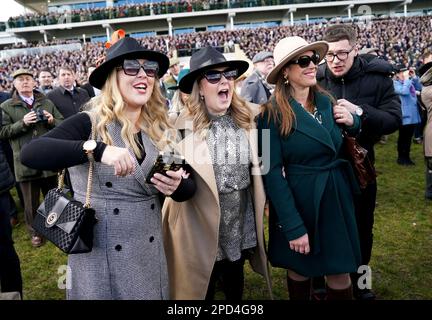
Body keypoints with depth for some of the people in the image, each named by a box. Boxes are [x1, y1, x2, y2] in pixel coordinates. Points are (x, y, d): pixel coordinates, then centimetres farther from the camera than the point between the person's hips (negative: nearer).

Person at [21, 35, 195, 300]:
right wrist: (97, 149, -38)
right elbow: (30, 153, -27)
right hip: (99, 257, -4)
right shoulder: (89, 124, -12)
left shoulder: (158, 130, 2)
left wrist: (177, 186, -18)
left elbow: (189, 187, 4)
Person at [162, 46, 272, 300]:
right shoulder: (185, 124, -14)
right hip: (204, 226, -3)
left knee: (236, 286, 25)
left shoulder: (248, 117, -3)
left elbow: (257, 165, 8)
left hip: (242, 224, 3)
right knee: (204, 288, 17)